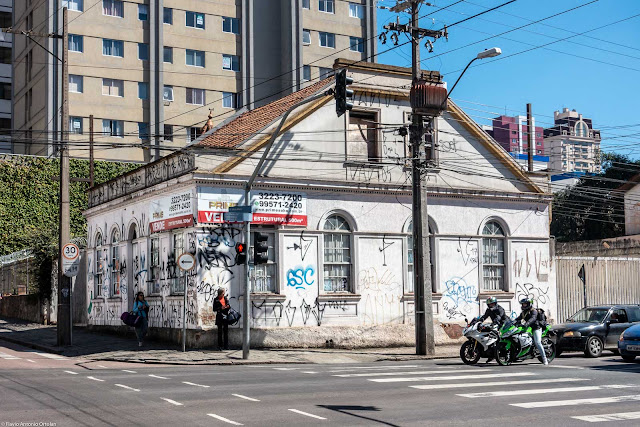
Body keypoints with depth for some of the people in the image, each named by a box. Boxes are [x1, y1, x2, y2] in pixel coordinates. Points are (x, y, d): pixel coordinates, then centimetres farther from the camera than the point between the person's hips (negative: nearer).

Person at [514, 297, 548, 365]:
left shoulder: (533, 311, -6)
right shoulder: (523, 312, 19)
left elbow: (533, 318, -24)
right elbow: (519, 318, 7)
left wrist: (527, 323, -42)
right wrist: (514, 321, -16)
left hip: (536, 328, -8)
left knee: (538, 343, -20)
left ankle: (544, 359, -19)